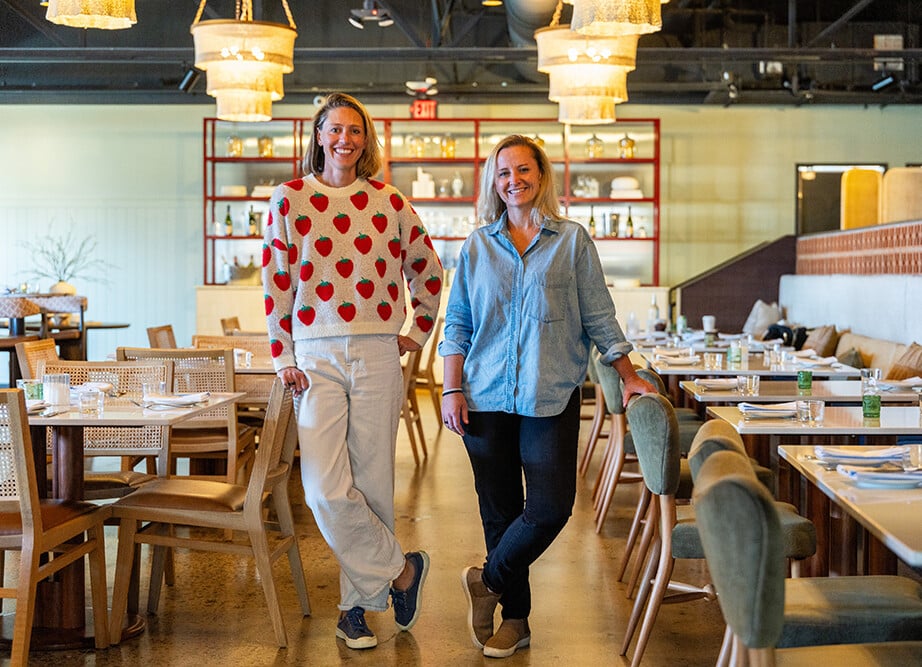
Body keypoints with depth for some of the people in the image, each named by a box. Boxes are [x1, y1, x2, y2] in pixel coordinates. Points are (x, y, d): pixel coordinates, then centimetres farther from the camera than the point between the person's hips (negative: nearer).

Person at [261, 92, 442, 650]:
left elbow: (429, 270, 19)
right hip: (317, 358, -1)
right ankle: (402, 570, 8)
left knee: (372, 483, 3)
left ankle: (359, 603, 18)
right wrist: (283, 358, -2)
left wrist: (418, 332, 14)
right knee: (326, 490, -12)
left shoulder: (390, 202, 8)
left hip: (378, 355, 1)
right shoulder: (290, 200, 5)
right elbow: (277, 283, 4)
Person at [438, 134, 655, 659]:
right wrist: (453, 390, 2)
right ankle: (515, 618, 20)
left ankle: (490, 581, 15)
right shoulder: (478, 247, 9)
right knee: (500, 511, 6)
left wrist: (629, 379, 4)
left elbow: (599, 317, 5)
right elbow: (458, 323, 10)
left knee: (550, 507, -9)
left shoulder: (572, 240, 4)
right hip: (487, 398, 2)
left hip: (552, 397, -1)